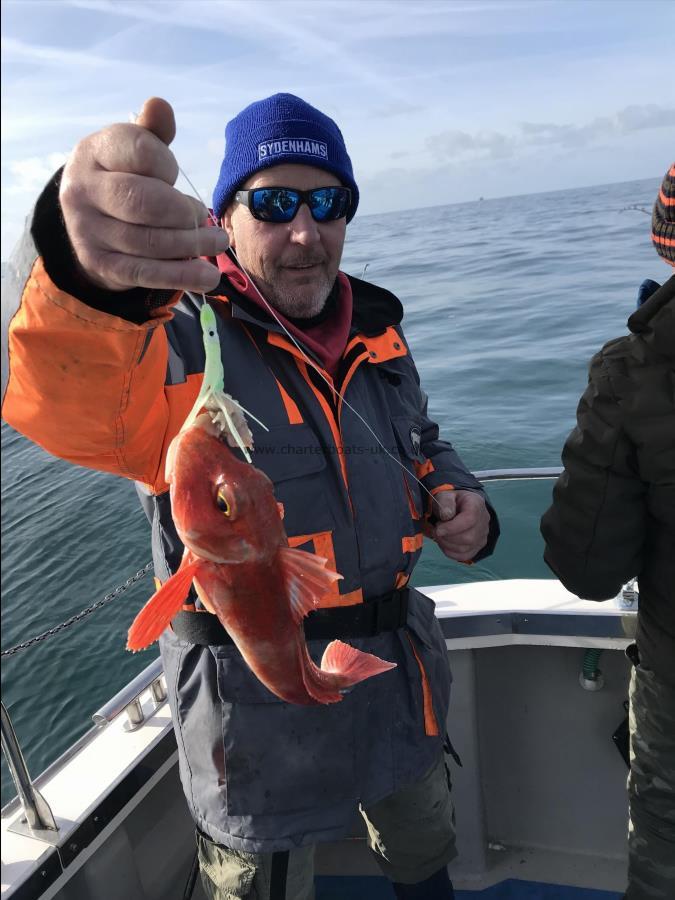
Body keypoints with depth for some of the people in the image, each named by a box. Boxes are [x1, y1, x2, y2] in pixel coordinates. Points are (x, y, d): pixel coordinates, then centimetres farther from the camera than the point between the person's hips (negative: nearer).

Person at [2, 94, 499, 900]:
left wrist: (459, 499, -3)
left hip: (403, 674, 6)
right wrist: (82, 268, -63)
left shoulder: (376, 330, 2)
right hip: (261, 706, -5)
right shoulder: (179, 338, -19)